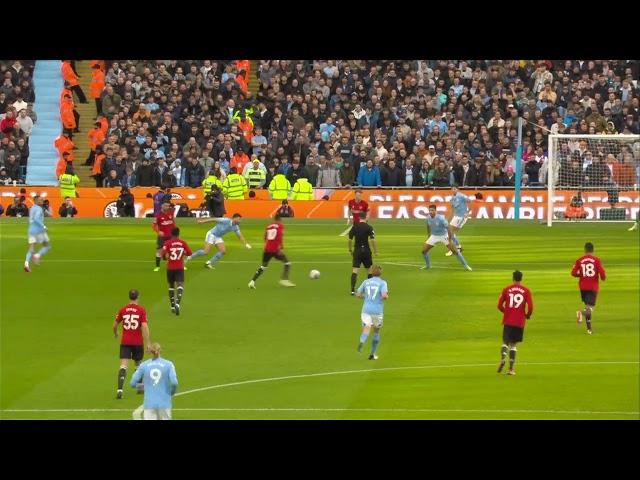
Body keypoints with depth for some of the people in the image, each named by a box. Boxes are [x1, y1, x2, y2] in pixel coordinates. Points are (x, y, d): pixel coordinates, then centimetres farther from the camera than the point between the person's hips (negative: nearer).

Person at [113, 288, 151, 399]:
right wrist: (147, 343, -10)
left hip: (125, 341, 0)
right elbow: (145, 327, -13)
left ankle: (120, 389, -22)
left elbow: (115, 325, 9)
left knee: (123, 366, -6)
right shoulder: (141, 310, -6)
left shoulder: (123, 310, 1)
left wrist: (115, 334, 30)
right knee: (138, 364, 21)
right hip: (138, 342, 0)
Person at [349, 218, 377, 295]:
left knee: (355, 270, -2)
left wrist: (350, 250, 16)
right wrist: (376, 251, -4)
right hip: (366, 250, -1)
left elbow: (350, 240, 3)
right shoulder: (368, 227, -9)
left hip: (357, 251, 1)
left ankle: (352, 289, -13)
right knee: (369, 269, 16)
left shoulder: (354, 227, -1)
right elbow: (373, 240, -13)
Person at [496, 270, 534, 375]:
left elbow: (500, 305, 0)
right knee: (513, 344, 9)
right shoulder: (526, 291, 1)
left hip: (508, 321, 0)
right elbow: (530, 307, -6)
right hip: (519, 322, 0)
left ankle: (503, 358, -26)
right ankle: (511, 368, 3)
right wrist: (527, 315, 14)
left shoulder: (506, 289, 2)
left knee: (505, 342, 5)